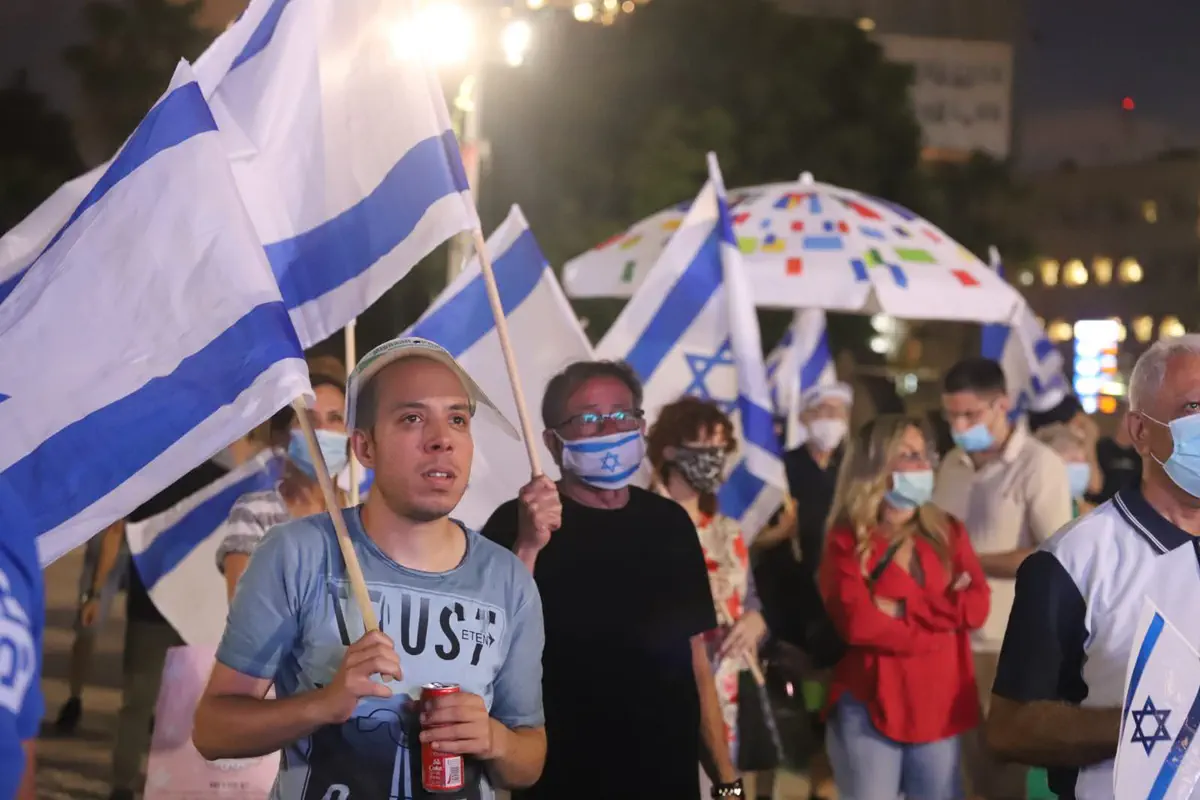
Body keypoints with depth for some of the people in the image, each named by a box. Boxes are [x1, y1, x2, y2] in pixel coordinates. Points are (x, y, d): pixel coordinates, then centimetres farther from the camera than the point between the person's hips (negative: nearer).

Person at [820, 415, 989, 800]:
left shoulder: (947, 532, 11)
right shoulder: (846, 541, -2)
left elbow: (976, 606, -3)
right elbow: (856, 621, -17)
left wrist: (902, 609, -13)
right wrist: (942, 614, -10)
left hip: (938, 709, 4)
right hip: (868, 710, -4)